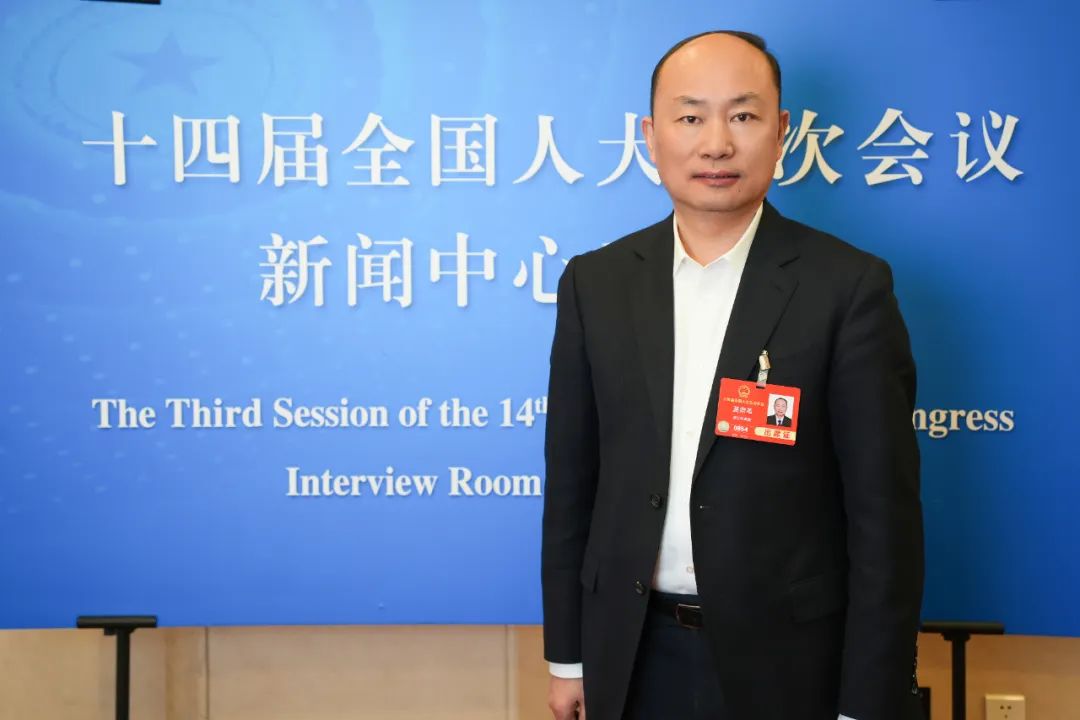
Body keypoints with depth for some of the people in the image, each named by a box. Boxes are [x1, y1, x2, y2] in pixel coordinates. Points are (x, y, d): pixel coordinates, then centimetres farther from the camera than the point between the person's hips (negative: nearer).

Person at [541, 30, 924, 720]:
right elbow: (572, 482, 6)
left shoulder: (848, 286, -9)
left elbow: (884, 512, -9)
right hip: (632, 657, 3)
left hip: (784, 660, -2)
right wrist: (568, 655, 7)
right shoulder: (595, 282, 1)